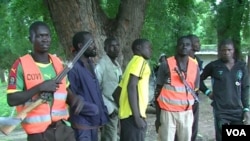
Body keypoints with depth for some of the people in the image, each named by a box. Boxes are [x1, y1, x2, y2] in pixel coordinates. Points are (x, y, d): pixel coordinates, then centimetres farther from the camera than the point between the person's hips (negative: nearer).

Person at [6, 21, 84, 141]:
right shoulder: (21, 64, -7)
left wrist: (74, 99, -3)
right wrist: (40, 87, -20)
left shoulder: (57, 62, 10)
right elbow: (11, 100, -12)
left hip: (63, 128, 5)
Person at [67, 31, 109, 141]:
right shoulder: (73, 67, -17)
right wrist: (93, 109, -14)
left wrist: (102, 111, 11)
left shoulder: (90, 65, 13)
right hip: (82, 122, -9)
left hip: (94, 121, 9)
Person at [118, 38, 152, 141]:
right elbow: (132, 87, -18)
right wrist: (137, 117, -21)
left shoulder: (132, 62, 22)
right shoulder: (140, 61, -5)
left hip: (126, 114, 9)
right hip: (133, 115, -9)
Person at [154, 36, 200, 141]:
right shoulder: (166, 64, -5)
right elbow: (158, 91, -1)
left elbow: (194, 91, 14)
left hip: (187, 113, 4)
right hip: (167, 112, -3)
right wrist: (158, 116, -3)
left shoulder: (195, 67, 6)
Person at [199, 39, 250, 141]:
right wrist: (207, 92, -2)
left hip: (238, 110, 2)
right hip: (220, 110, -2)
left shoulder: (242, 66, 4)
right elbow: (199, 79, 9)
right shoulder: (214, 66, -2)